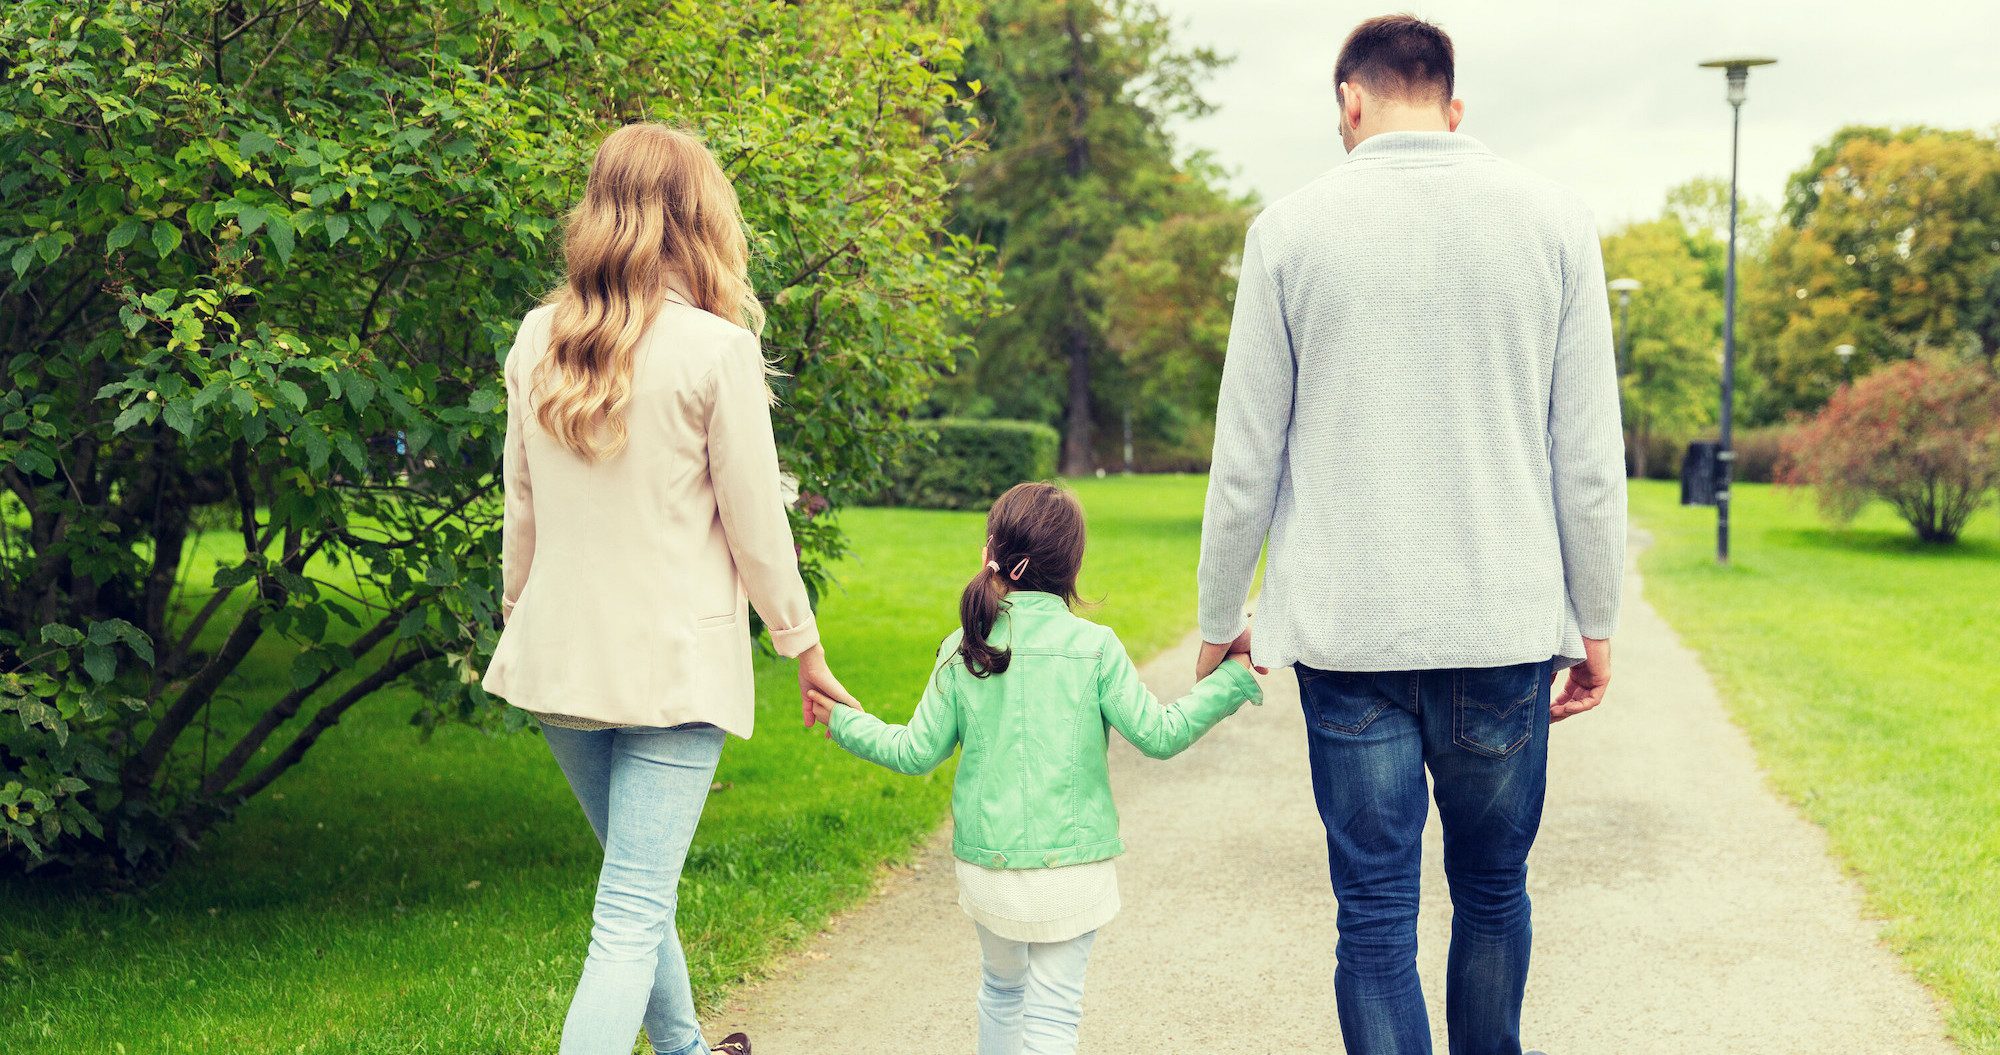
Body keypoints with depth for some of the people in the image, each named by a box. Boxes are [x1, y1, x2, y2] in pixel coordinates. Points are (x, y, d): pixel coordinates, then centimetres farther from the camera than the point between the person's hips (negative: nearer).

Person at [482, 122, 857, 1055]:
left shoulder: (537, 339, 3)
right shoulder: (716, 349, -12)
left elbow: (520, 512, 10)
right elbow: (755, 529, -7)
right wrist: (803, 645, 7)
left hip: (561, 656, 6)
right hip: (675, 662, -6)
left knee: (637, 885, 24)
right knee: (632, 915, -4)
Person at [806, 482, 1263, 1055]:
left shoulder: (961, 651, -2)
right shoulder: (1095, 647, -8)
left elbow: (917, 752, 2)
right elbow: (1158, 734, -9)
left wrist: (844, 721, 18)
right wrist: (1234, 679, -1)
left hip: (985, 863, 3)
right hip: (1072, 865, -2)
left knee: (1002, 990, 24)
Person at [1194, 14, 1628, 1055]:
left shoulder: (1292, 227, 0)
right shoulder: (1551, 219, 3)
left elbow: (1245, 461, 2)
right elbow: (1589, 457, 2)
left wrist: (1220, 620, 13)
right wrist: (1595, 623, 12)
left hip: (1348, 628, -1)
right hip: (1506, 622, 2)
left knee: (1375, 914, 5)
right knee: (1492, 890, 18)